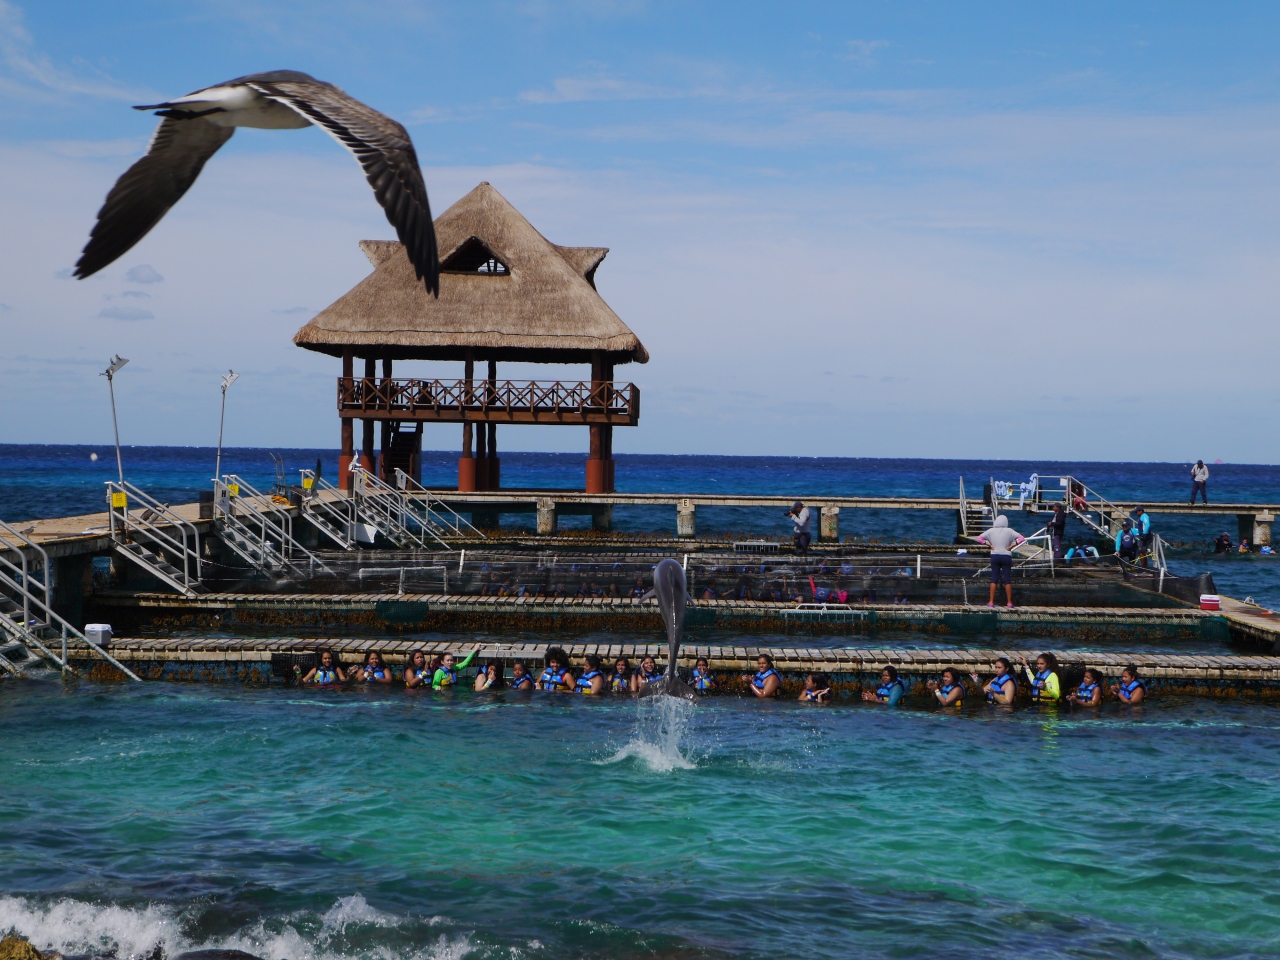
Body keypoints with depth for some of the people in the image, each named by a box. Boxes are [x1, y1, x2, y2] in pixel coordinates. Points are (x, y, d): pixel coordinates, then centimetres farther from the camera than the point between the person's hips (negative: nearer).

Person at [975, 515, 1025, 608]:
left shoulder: (992, 531, 0)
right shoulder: (1009, 531, -4)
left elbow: (980, 537, -2)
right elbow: (1021, 538, -11)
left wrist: (989, 545, -2)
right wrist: (1011, 546, -7)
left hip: (995, 556, 1)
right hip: (1006, 556, -1)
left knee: (994, 579, 5)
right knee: (1007, 579, 4)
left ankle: (991, 602, 3)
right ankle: (1009, 602, 5)